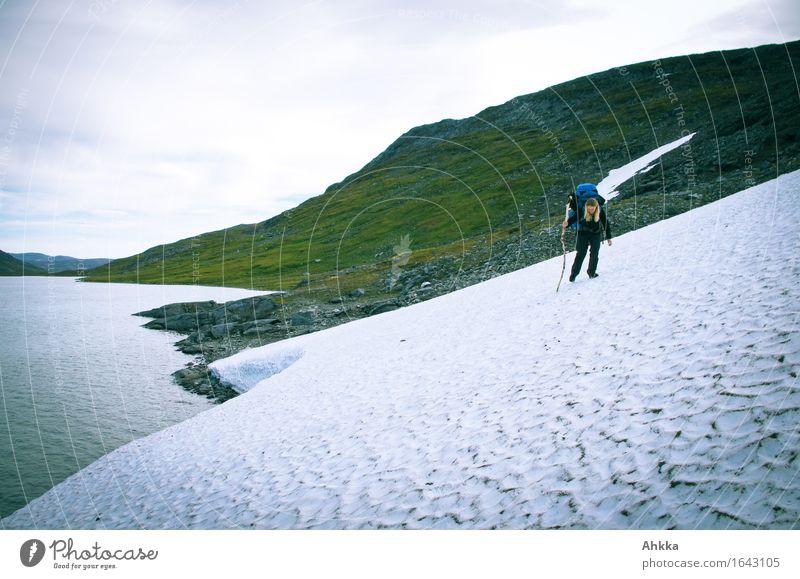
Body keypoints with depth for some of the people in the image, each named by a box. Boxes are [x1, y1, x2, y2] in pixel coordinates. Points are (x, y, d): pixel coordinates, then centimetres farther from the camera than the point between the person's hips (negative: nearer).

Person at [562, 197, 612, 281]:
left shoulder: (600, 211, -16)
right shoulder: (581, 211, -23)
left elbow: (606, 224, -6)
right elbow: (573, 218, -27)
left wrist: (608, 237, -2)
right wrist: (567, 224, -51)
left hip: (596, 234, 2)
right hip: (583, 233, -2)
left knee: (594, 253, -7)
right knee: (581, 254, -7)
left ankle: (592, 272, 9)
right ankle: (573, 274, 1)